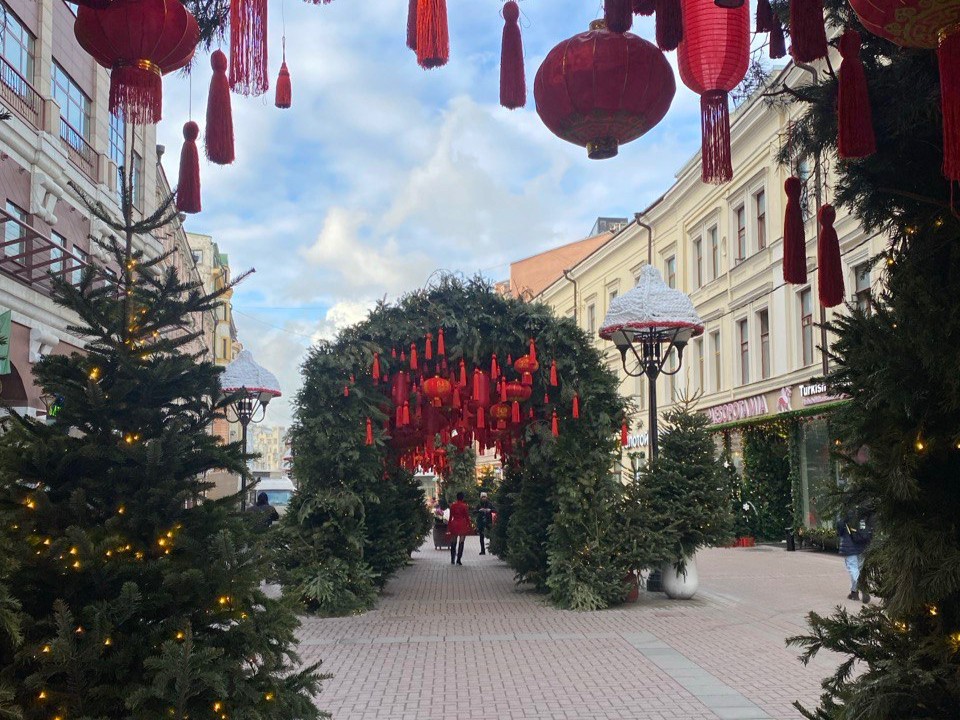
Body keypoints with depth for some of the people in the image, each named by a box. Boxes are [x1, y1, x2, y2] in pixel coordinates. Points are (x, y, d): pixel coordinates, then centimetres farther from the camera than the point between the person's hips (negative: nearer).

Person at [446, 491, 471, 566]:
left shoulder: (452, 506, 2)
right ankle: (458, 559, -4)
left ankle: (452, 560, 12)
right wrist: (469, 526, 5)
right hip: (462, 525, -3)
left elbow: (450, 517, 6)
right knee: (461, 543, 1)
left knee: (453, 543, 11)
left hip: (454, 524, 3)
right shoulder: (465, 506, -6)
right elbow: (467, 517, -3)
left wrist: (448, 527, 12)